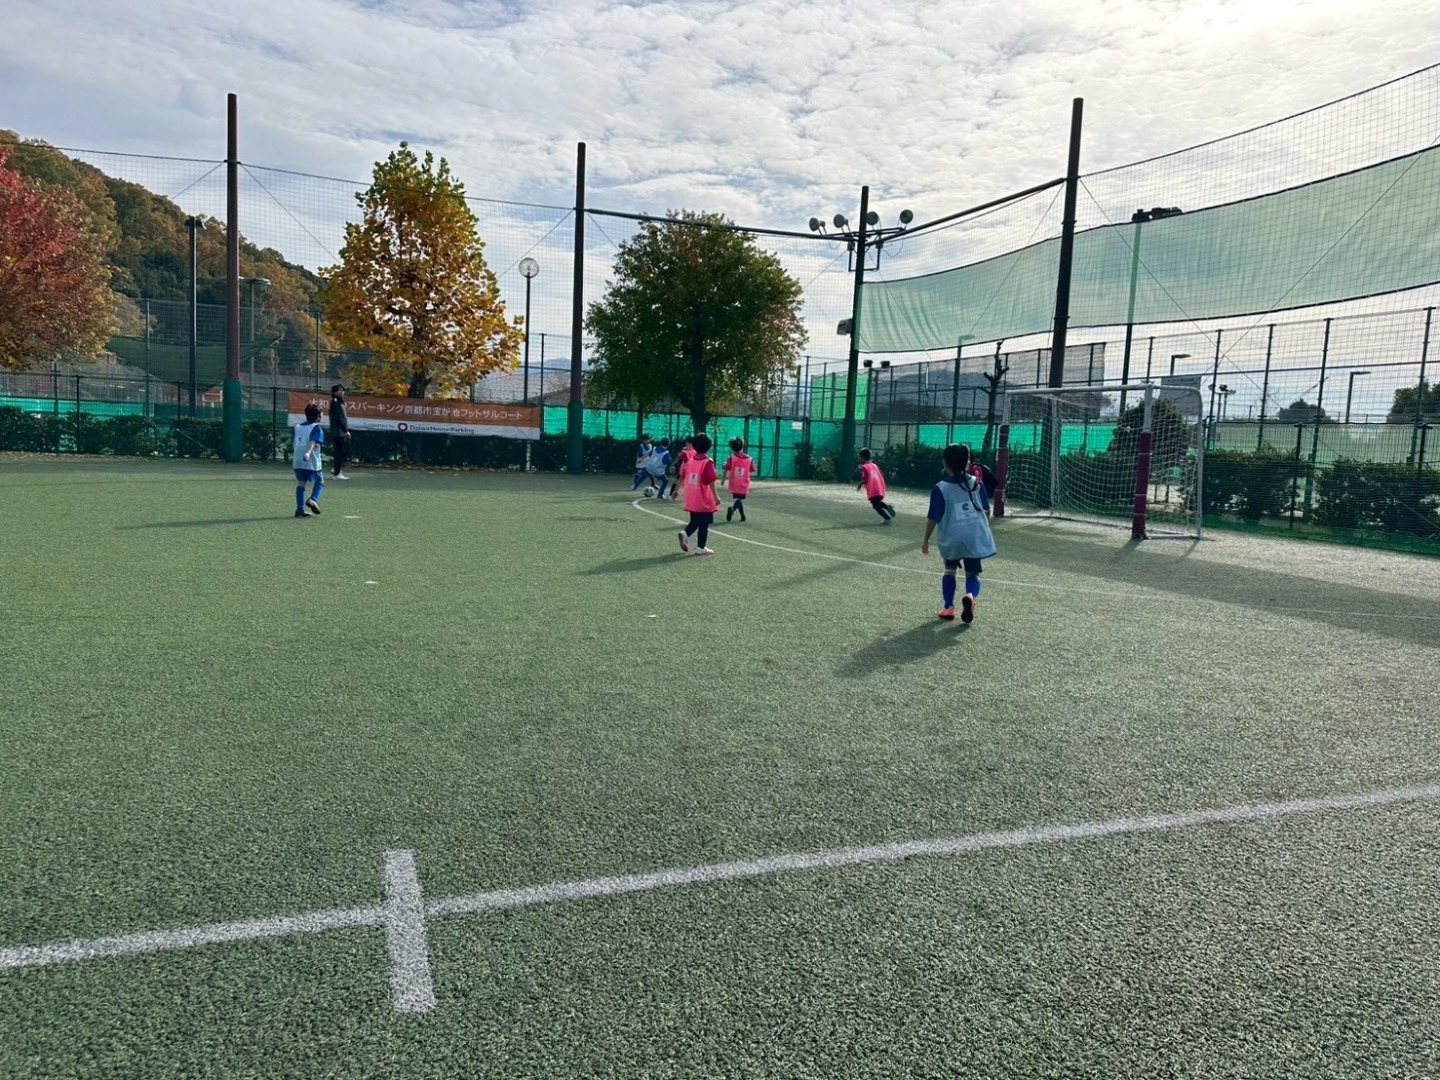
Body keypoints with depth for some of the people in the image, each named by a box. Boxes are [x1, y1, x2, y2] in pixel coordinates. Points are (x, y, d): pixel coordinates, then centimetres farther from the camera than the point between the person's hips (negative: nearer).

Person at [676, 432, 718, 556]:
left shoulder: (689, 460, 3)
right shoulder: (708, 463, -16)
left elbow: (681, 477, 9)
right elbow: (711, 482, -19)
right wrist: (716, 497, -14)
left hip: (691, 500, 6)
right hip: (704, 501, -6)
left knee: (694, 522, 20)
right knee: (704, 524, 5)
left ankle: (685, 533, -5)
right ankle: (701, 548, 8)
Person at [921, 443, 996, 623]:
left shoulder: (941, 489, -11)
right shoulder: (976, 483, -2)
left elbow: (933, 519, -8)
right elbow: (987, 511, 6)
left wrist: (926, 540, 5)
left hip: (951, 538, -1)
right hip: (976, 536, 1)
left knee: (950, 570, 23)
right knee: (972, 574, 10)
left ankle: (948, 607, 15)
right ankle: (970, 596, -22)